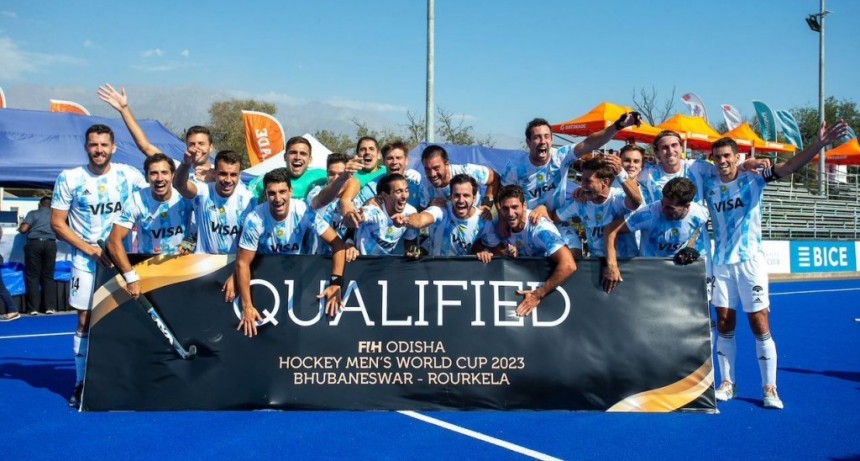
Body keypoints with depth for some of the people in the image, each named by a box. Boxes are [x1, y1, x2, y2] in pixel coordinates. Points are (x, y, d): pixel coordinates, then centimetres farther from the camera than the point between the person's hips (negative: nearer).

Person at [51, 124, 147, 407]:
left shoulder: (129, 176, -3)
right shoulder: (69, 179, -5)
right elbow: (57, 224, -3)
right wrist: (90, 249, -12)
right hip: (85, 262, -1)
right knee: (85, 322, 2)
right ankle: (81, 383, 12)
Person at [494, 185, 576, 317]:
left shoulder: (539, 227, -27)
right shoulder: (502, 224, -10)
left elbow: (568, 266, -37)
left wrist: (538, 295, -32)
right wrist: (506, 252, -17)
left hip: (548, 277, -4)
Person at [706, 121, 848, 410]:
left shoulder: (753, 179, -6)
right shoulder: (709, 187, 3)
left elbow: (789, 166, -16)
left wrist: (819, 143, -30)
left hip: (750, 261, -3)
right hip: (721, 264, 3)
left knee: (760, 325, -2)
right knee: (724, 324, 6)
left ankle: (770, 389, 5)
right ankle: (727, 383, 17)